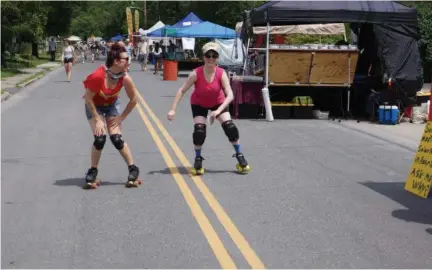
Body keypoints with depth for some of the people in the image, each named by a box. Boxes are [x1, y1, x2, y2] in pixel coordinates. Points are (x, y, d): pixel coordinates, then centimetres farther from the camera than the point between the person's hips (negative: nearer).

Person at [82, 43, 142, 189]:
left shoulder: (125, 78, -24)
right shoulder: (98, 75, -34)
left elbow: (133, 100, -9)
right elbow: (88, 98, -23)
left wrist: (121, 117, -7)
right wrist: (98, 119, -20)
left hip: (112, 105, 2)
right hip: (94, 106, -2)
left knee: (116, 138, -10)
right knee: (100, 138, -17)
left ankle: (133, 169, 4)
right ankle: (93, 172, 3)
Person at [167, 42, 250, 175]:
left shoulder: (221, 73, -26)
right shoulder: (196, 74, -28)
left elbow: (230, 95, -31)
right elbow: (182, 91, -23)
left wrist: (218, 111, -43)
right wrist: (173, 109, -30)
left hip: (218, 102, 1)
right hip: (199, 104, -1)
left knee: (229, 126, -12)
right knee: (199, 129, -16)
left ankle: (239, 155, 7)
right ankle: (198, 159, 7)